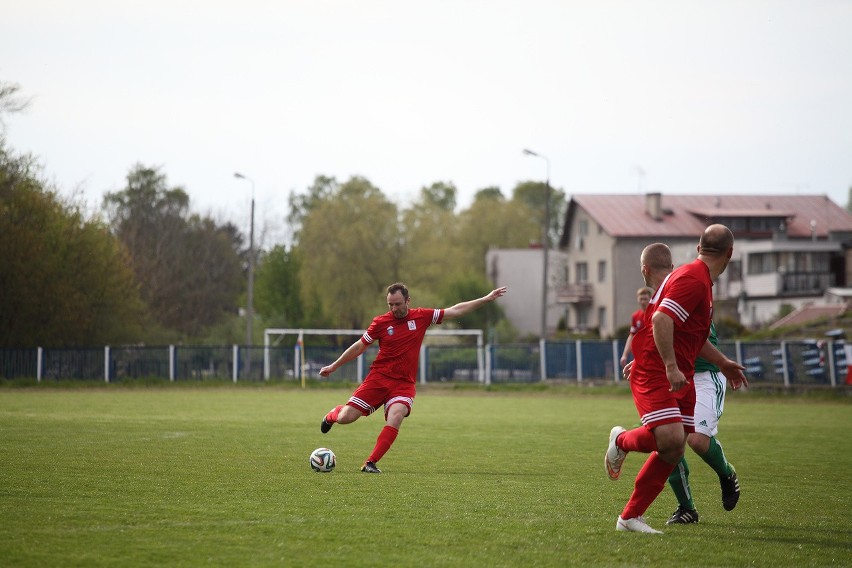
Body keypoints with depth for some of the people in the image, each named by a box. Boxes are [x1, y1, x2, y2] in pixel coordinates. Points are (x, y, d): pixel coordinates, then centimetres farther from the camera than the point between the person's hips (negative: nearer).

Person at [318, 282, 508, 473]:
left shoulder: (421, 316, 2)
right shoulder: (381, 322, -2)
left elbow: (455, 311, 9)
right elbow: (360, 346, 9)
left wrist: (486, 299, 8)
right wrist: (334, 366, 13)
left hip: (404, 384, 0)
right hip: (378, 378, 0)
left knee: (396, 417, -28)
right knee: (346, 417, -6)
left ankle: (370, 463, -22)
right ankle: (333, 414, 33)